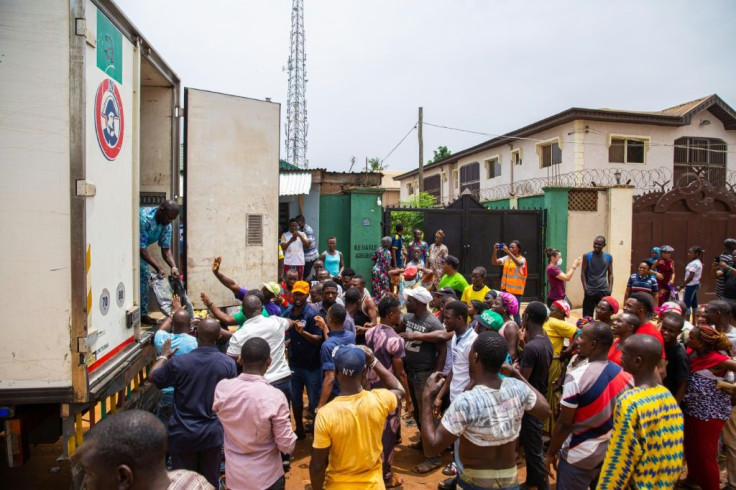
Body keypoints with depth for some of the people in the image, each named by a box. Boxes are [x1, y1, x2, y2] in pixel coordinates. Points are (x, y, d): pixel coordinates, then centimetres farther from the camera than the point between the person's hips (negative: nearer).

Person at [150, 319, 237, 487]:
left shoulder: (178, 363, -20)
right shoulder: (228, 364, -16)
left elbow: (153, 377, 1)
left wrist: (163, 356, 17)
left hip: (183, 434, -1)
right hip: (212, 434, 1)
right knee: (211, 482, 18)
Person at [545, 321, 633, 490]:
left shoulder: (576, 377, -24)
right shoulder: (626, 377, -6)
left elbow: (564, 423, -18)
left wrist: (551, 453, -6)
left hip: (579, 457, -6)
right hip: (612, 454, 6)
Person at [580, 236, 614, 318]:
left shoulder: (609, 257, 6)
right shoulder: (587, 256, -1)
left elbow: (610, 274, 9)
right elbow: (583, 273, -2)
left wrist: (610, 288, -2)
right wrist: (585, 288, -10)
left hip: (604, 290, 2)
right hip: (590, 290, -2)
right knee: (587, 316, 2)